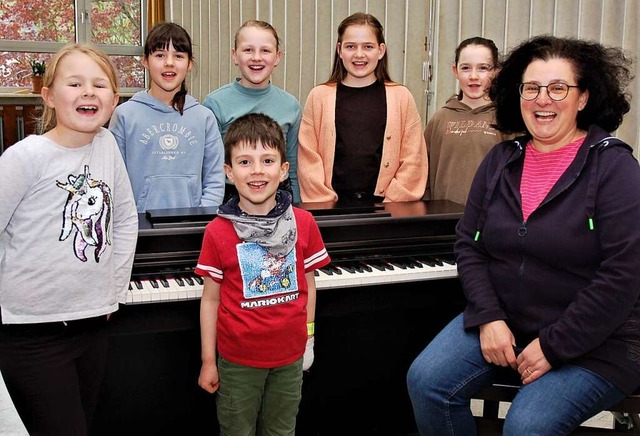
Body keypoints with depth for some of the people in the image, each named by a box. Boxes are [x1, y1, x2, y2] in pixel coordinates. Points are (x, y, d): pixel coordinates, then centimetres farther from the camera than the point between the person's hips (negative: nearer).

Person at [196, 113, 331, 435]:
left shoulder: (303, 224, -5)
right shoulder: (218, 231, -11)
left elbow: (308, 285, 5)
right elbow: (210, 298, -4)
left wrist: (308, 338, 6)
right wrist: (208, 361, -2)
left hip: (289, 356, 2)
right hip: (238, 359, -2)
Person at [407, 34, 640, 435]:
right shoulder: (501, 160, 5)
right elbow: (469, 245, 5)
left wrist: (552, 346, -17)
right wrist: (489, 318, -9)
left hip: (591, 343, -4)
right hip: (502, 322, 5)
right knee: (426, 381, -14)